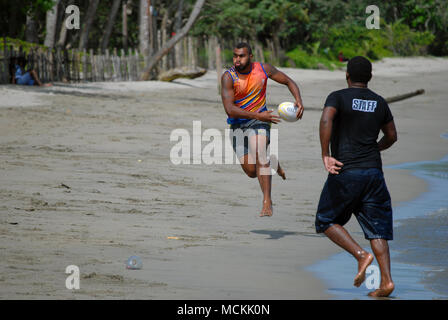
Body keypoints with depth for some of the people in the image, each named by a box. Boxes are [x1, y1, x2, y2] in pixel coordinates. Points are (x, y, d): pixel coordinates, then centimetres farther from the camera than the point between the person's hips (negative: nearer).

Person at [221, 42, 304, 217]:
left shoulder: (263, 69, -8)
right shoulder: (228, 77, -15)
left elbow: (288, 81, 6)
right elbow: (229, 109, -24)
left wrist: (298, 100, -13)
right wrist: (257, 115, -33)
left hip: (259, 122, -1)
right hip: (237, 124, 1)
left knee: (259, 152, -29)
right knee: (251, 171, 1)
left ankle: (267, 201, -30)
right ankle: (272, 163, 38)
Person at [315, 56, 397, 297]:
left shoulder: (338, 97, -2)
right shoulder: (379, 103, 12)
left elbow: (326, 120, -21)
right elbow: (391, 136, 21)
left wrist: (325, 156, -17)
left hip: (346, 171, -4)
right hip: (374, 172, 4)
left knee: (327, 221, 11)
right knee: (376, 229, 7)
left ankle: (361, 255, -9)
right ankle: (386, 281, -5)